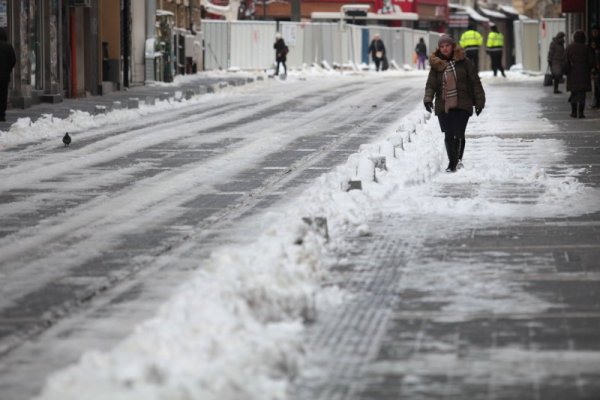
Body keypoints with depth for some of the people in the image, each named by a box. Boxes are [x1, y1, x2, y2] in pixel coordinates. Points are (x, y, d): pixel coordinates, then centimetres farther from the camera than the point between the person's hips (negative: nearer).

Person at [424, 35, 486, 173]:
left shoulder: (463, 62, 1)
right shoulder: (436, 65, 6)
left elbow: (475, 82, 4)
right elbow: (430, 84, 0)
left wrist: (479, 102, 2)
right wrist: (428, 99, -19)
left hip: (462, 105, -2)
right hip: (443, 106, 2)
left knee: (458, 134, -13)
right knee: (448, 136, 3)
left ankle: (456, 160, -4)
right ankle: (453, 163, 16)